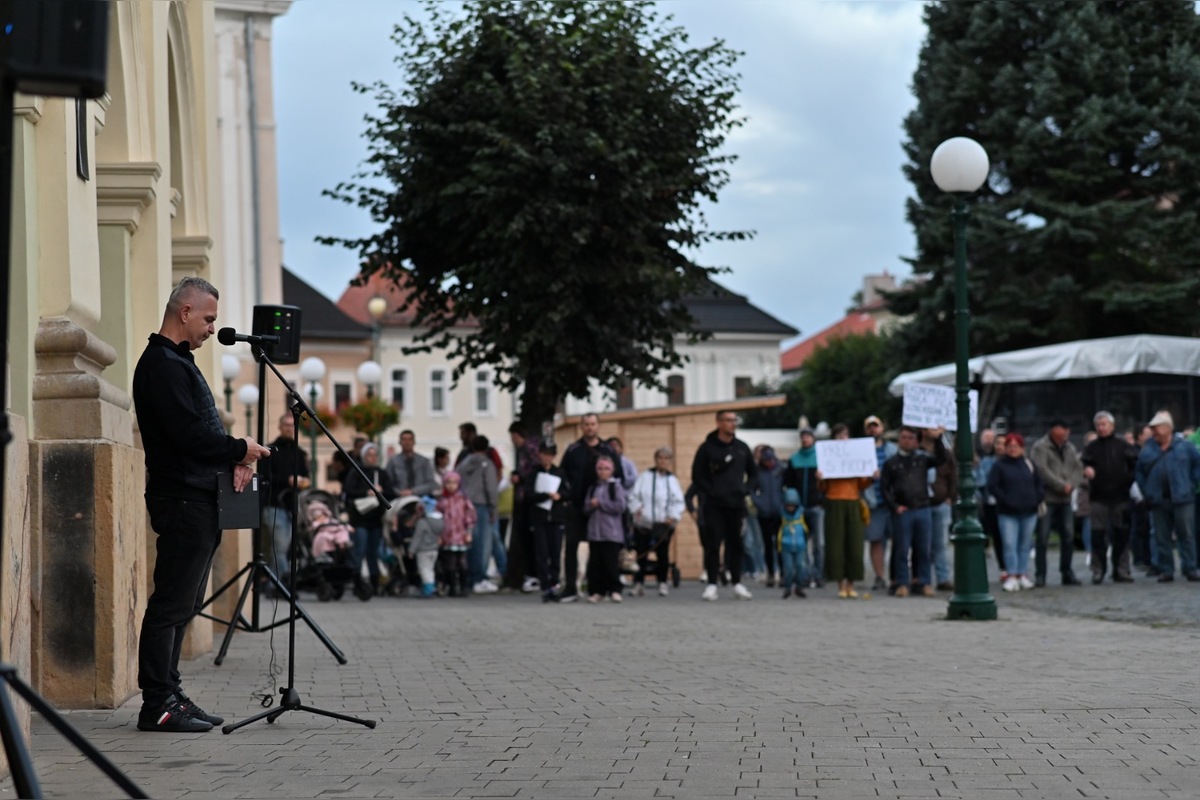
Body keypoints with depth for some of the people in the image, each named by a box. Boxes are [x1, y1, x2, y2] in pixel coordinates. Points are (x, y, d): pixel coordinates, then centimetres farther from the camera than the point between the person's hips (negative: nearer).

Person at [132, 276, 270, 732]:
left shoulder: (178, 362, 21)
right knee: (172, 604, -9)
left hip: (198, 501, 11)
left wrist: (233, 459, 7)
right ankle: (158, 706, -8)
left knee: (183, 604, 11)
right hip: (182, 500, -11)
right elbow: (189, 434, -20)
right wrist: (240, 450, -8)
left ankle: (169, 698, 15)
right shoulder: (162, 365, -12)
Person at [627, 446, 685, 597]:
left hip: (663, 525, 0)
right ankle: (639, 583, 12)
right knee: (641, 554, 2)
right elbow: (634, 495, 2)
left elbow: (678, 502, -2)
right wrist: (636, 508, -17)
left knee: (663, 554, 2)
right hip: (643, 523, 0)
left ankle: (662, 583, 16)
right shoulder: (645, 477, 7)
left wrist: (673, 516, -18)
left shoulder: (672, 480, 6)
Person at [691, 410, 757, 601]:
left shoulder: (742, 448, 11)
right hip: (714, 506, -3)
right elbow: (697, 476, -1)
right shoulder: (707, 448, -1)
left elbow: (753, 473, 20)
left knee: (735, 545, 6)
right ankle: (712, 585, -1)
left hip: (737, 504, 3)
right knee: (712, 545, -5)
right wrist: (709, 493, -10)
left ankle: (737, 583, 13)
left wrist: (746, 490, 5)